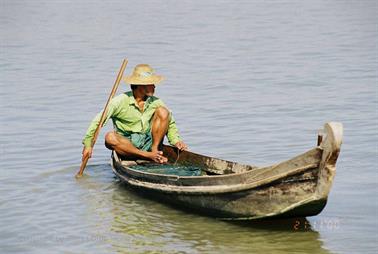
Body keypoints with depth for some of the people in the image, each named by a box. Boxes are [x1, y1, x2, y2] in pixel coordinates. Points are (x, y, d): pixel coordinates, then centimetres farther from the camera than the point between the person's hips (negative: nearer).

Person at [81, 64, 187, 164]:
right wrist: (88, 144, -16)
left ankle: (155, 150, -15)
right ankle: (148, 156, -33)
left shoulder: (155, 102, 2)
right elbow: (98, 121, -10)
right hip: (126, 145, -2)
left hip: (148, 143, 3)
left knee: (163, 111, -11)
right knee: (110, 137, -34)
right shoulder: (120, 101, -9)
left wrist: (176, 141, -5)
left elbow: (170, 123, 12)